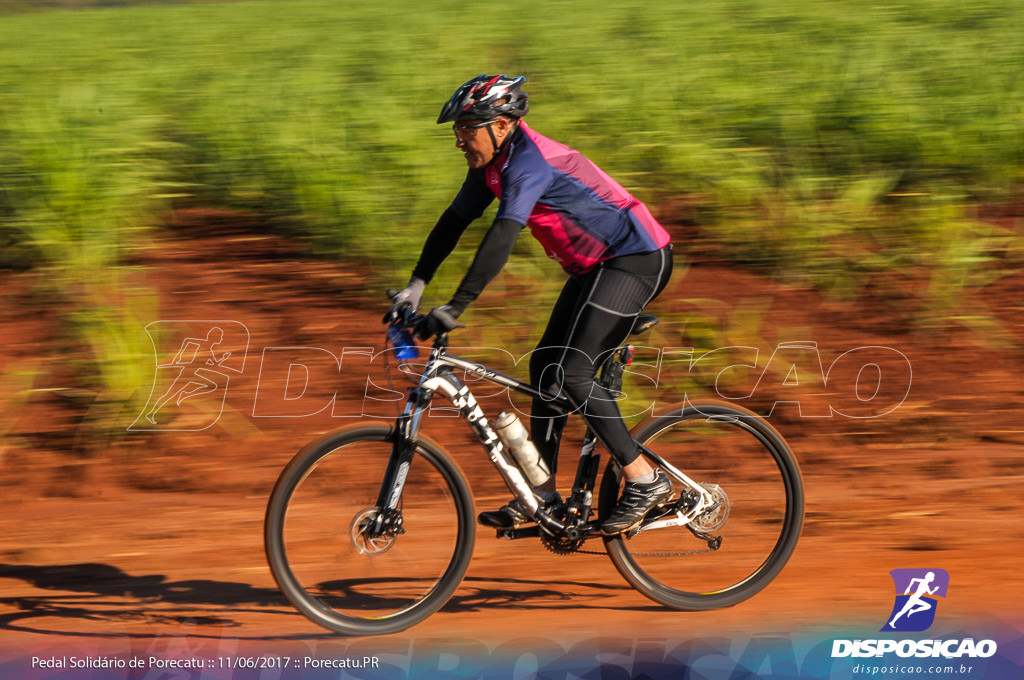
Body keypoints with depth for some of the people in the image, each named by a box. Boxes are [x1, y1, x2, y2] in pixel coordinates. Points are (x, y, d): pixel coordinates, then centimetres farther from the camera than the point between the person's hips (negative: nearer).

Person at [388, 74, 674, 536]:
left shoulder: (529, 163, -25)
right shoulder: (491, 164, 5)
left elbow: (501, 240, -34)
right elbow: (454, 221, 12)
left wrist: (454, 309, -38)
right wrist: (416, 286, 4)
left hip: (636, 260, -10)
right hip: (595, 266, 10)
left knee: (572, 373, -17)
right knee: (546, 366, 9)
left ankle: (646, 482, -10)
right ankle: (543, 498, 13)